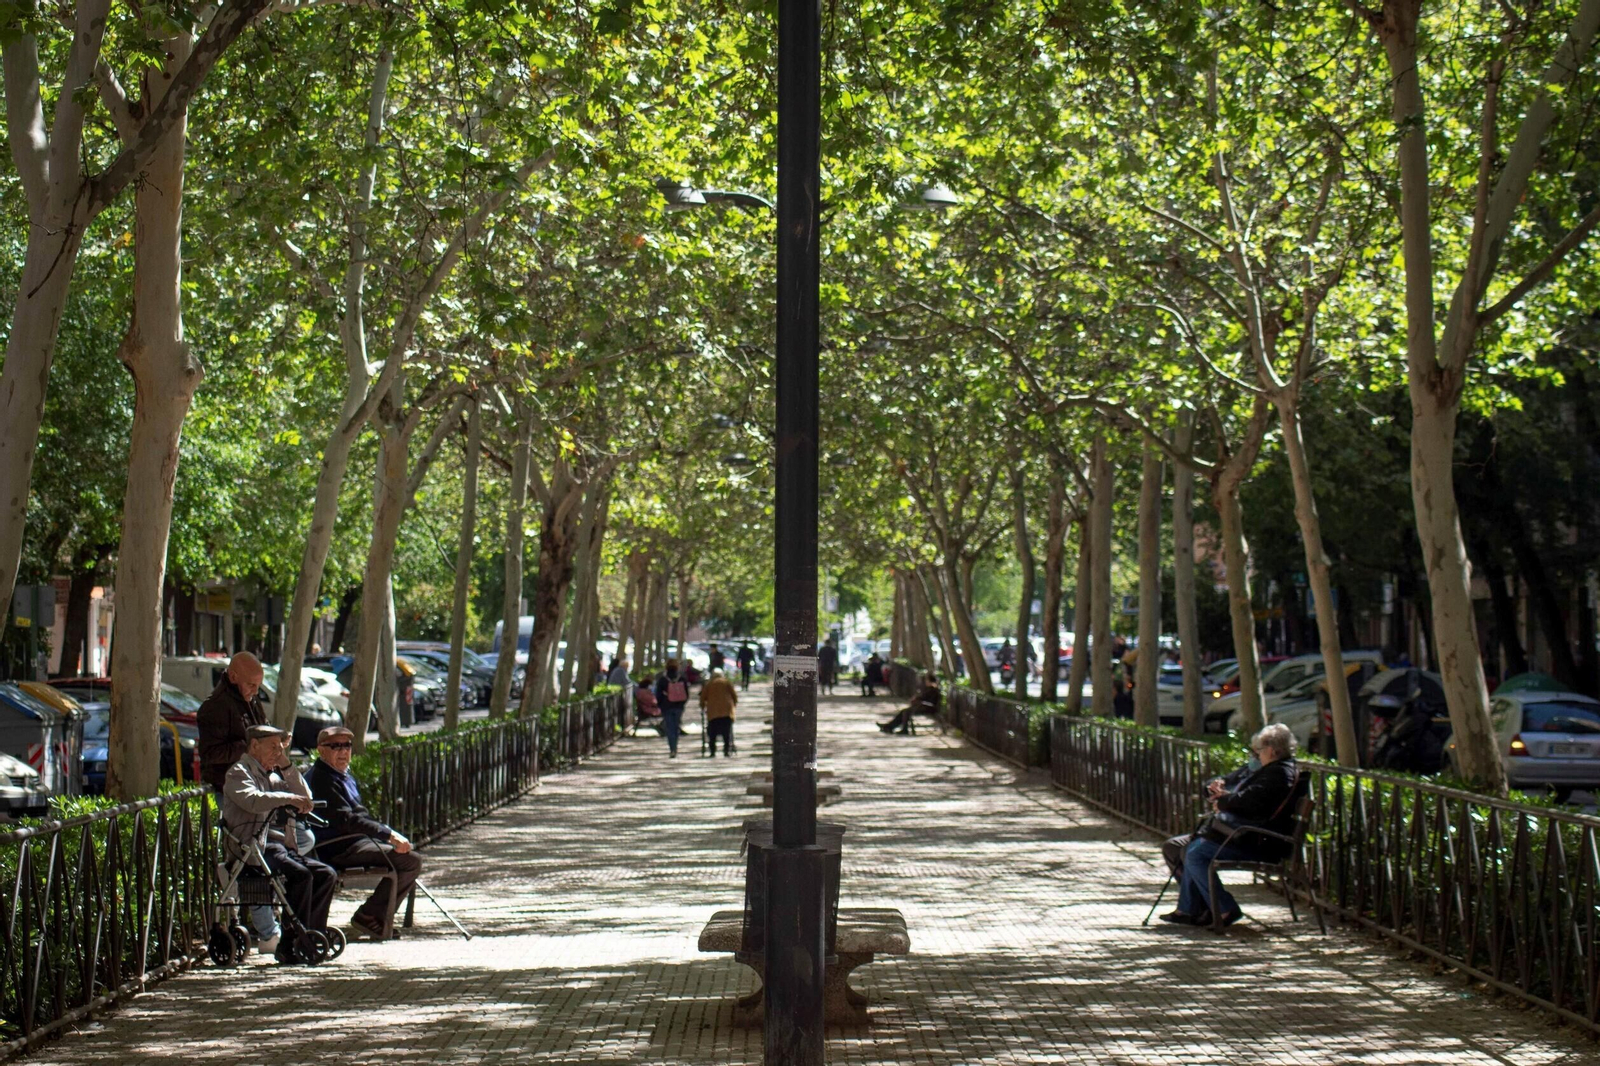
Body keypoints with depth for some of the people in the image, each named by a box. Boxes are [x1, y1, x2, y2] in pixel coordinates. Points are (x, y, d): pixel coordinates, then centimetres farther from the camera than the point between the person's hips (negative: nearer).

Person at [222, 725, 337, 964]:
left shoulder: (273, 776, 26)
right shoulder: (238, 772, 2)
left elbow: (305, 799, 16)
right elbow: (252, 800, -20)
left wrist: (287, 767, 10)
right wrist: (288, 798, -28)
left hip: (281, 846, 8)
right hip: (253, 847, -8)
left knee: (326, 874, -11)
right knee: (300, 875, -29)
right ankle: (290, 947, -25)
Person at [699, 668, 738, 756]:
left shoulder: (708, 684, 11)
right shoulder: (727, 683, 10)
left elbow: (703, 698, 10)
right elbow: (734, 696, 10)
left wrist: (703, 705, 28)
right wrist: (734, 704, 27)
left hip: (712, 712, 0)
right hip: (727, 712, 0)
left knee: (712, 734, 5)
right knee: (727, 733, 3)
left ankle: (712, 752, -1)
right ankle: (727, 751, -6)